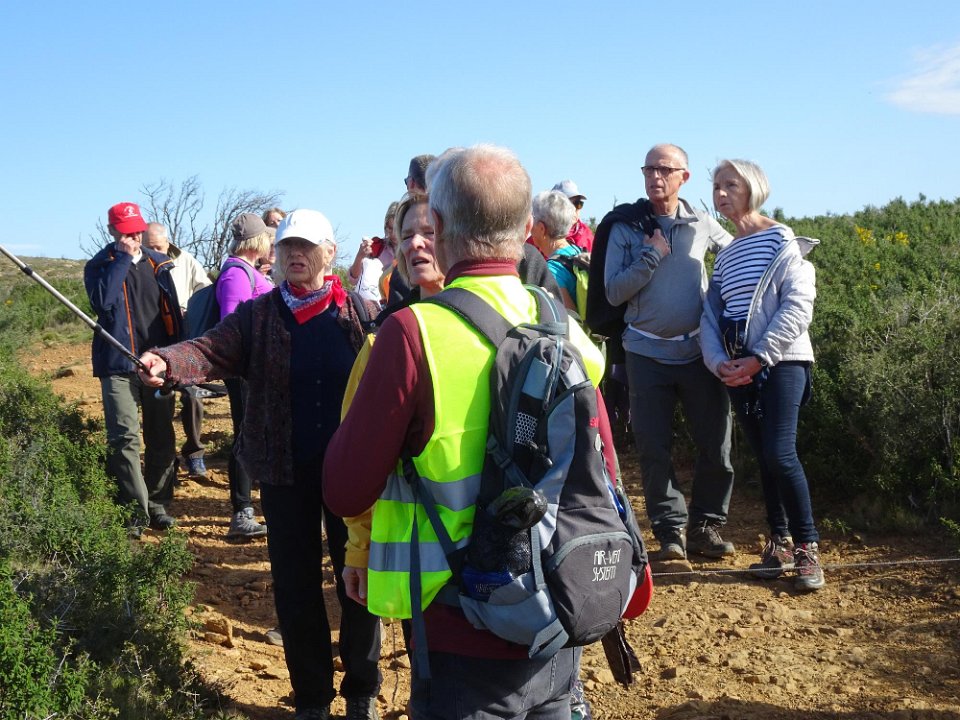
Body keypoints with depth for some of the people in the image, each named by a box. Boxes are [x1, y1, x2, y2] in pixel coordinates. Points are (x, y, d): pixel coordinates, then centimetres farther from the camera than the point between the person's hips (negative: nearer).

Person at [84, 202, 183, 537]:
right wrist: (123, 258, -15)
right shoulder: (99, 266, 2)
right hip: (119, 363, -3)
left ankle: (157, 504, 21)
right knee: (125, 438, -11)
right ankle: (134, 512, -7)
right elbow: (103, 300, -20)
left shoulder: (158, 264, 10)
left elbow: (173, 312, 12)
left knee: (161, 437, 9)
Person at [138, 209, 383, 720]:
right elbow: (214, 350, -13)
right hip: (284, 474, 1)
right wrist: (167, 362, -34)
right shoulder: (258, 316, 2)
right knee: (295, 586, 10)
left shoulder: (360, 313, -1)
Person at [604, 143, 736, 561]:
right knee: (653, 448, 2)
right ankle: (670, 529, 15)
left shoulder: (701, 225, 4)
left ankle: (704, 526, 19)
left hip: (698, 350, 1)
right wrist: (652, 256, -14)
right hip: (647, 353, -1)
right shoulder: (626, 227, 0)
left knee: (716, 444, 4)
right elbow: (614, 292, -7)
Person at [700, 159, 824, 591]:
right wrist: (718, 361, -8)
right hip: (739, 371, 6)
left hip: (781, 362, -6)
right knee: (762, 458, 8)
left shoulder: (781, 239, -3)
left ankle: (807, 548, -3)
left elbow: (798, 305, -13)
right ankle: (780, 543, 17)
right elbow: (711, 315, 11)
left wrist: (758, 358, -17)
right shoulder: (724, 256, 16)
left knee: (780, 454, -15)